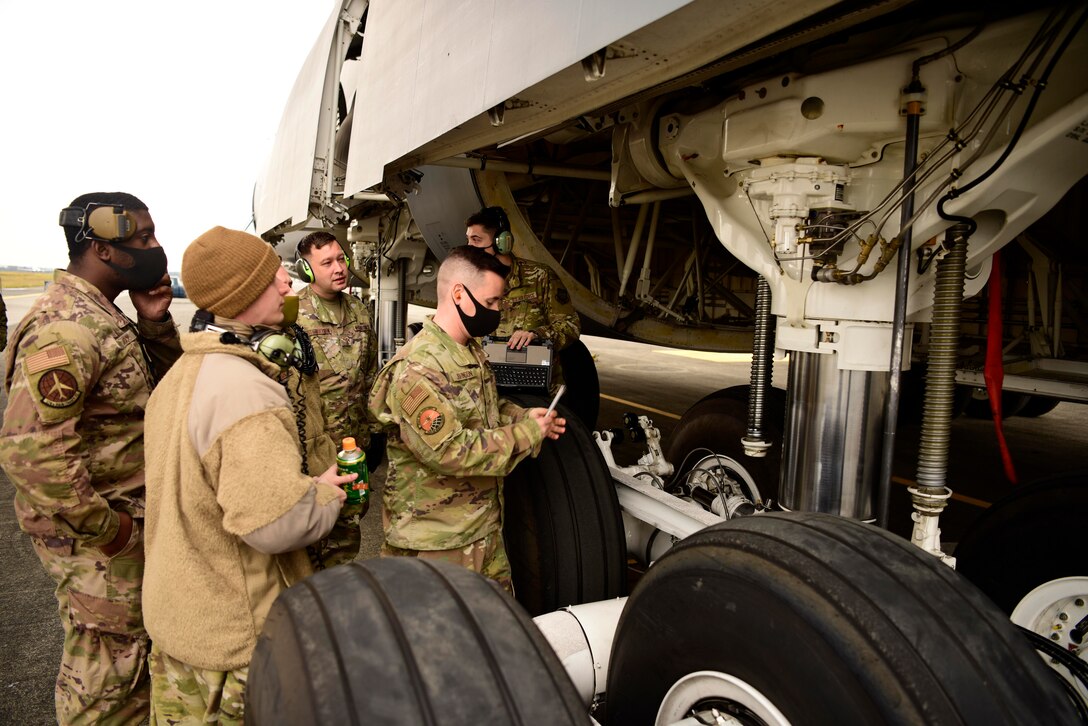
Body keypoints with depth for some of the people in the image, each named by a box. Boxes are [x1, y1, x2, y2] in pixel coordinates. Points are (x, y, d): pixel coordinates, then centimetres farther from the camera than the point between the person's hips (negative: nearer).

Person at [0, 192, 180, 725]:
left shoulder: (102, 316, 6)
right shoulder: (67, 329, -25)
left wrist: (154, 321, -6)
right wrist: (103, 526, -24)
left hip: (129, 514, 10)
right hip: (94, 537, -10)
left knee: (132, 643, 26)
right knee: (108, 659, 9)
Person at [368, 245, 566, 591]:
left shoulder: (472, 351, 8)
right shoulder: (416, 369, -25)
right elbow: (449, 451, -29)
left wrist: (524, 417, 4)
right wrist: (527, 433, -21)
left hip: (486, 524, 9)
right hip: (436, 543, -9)